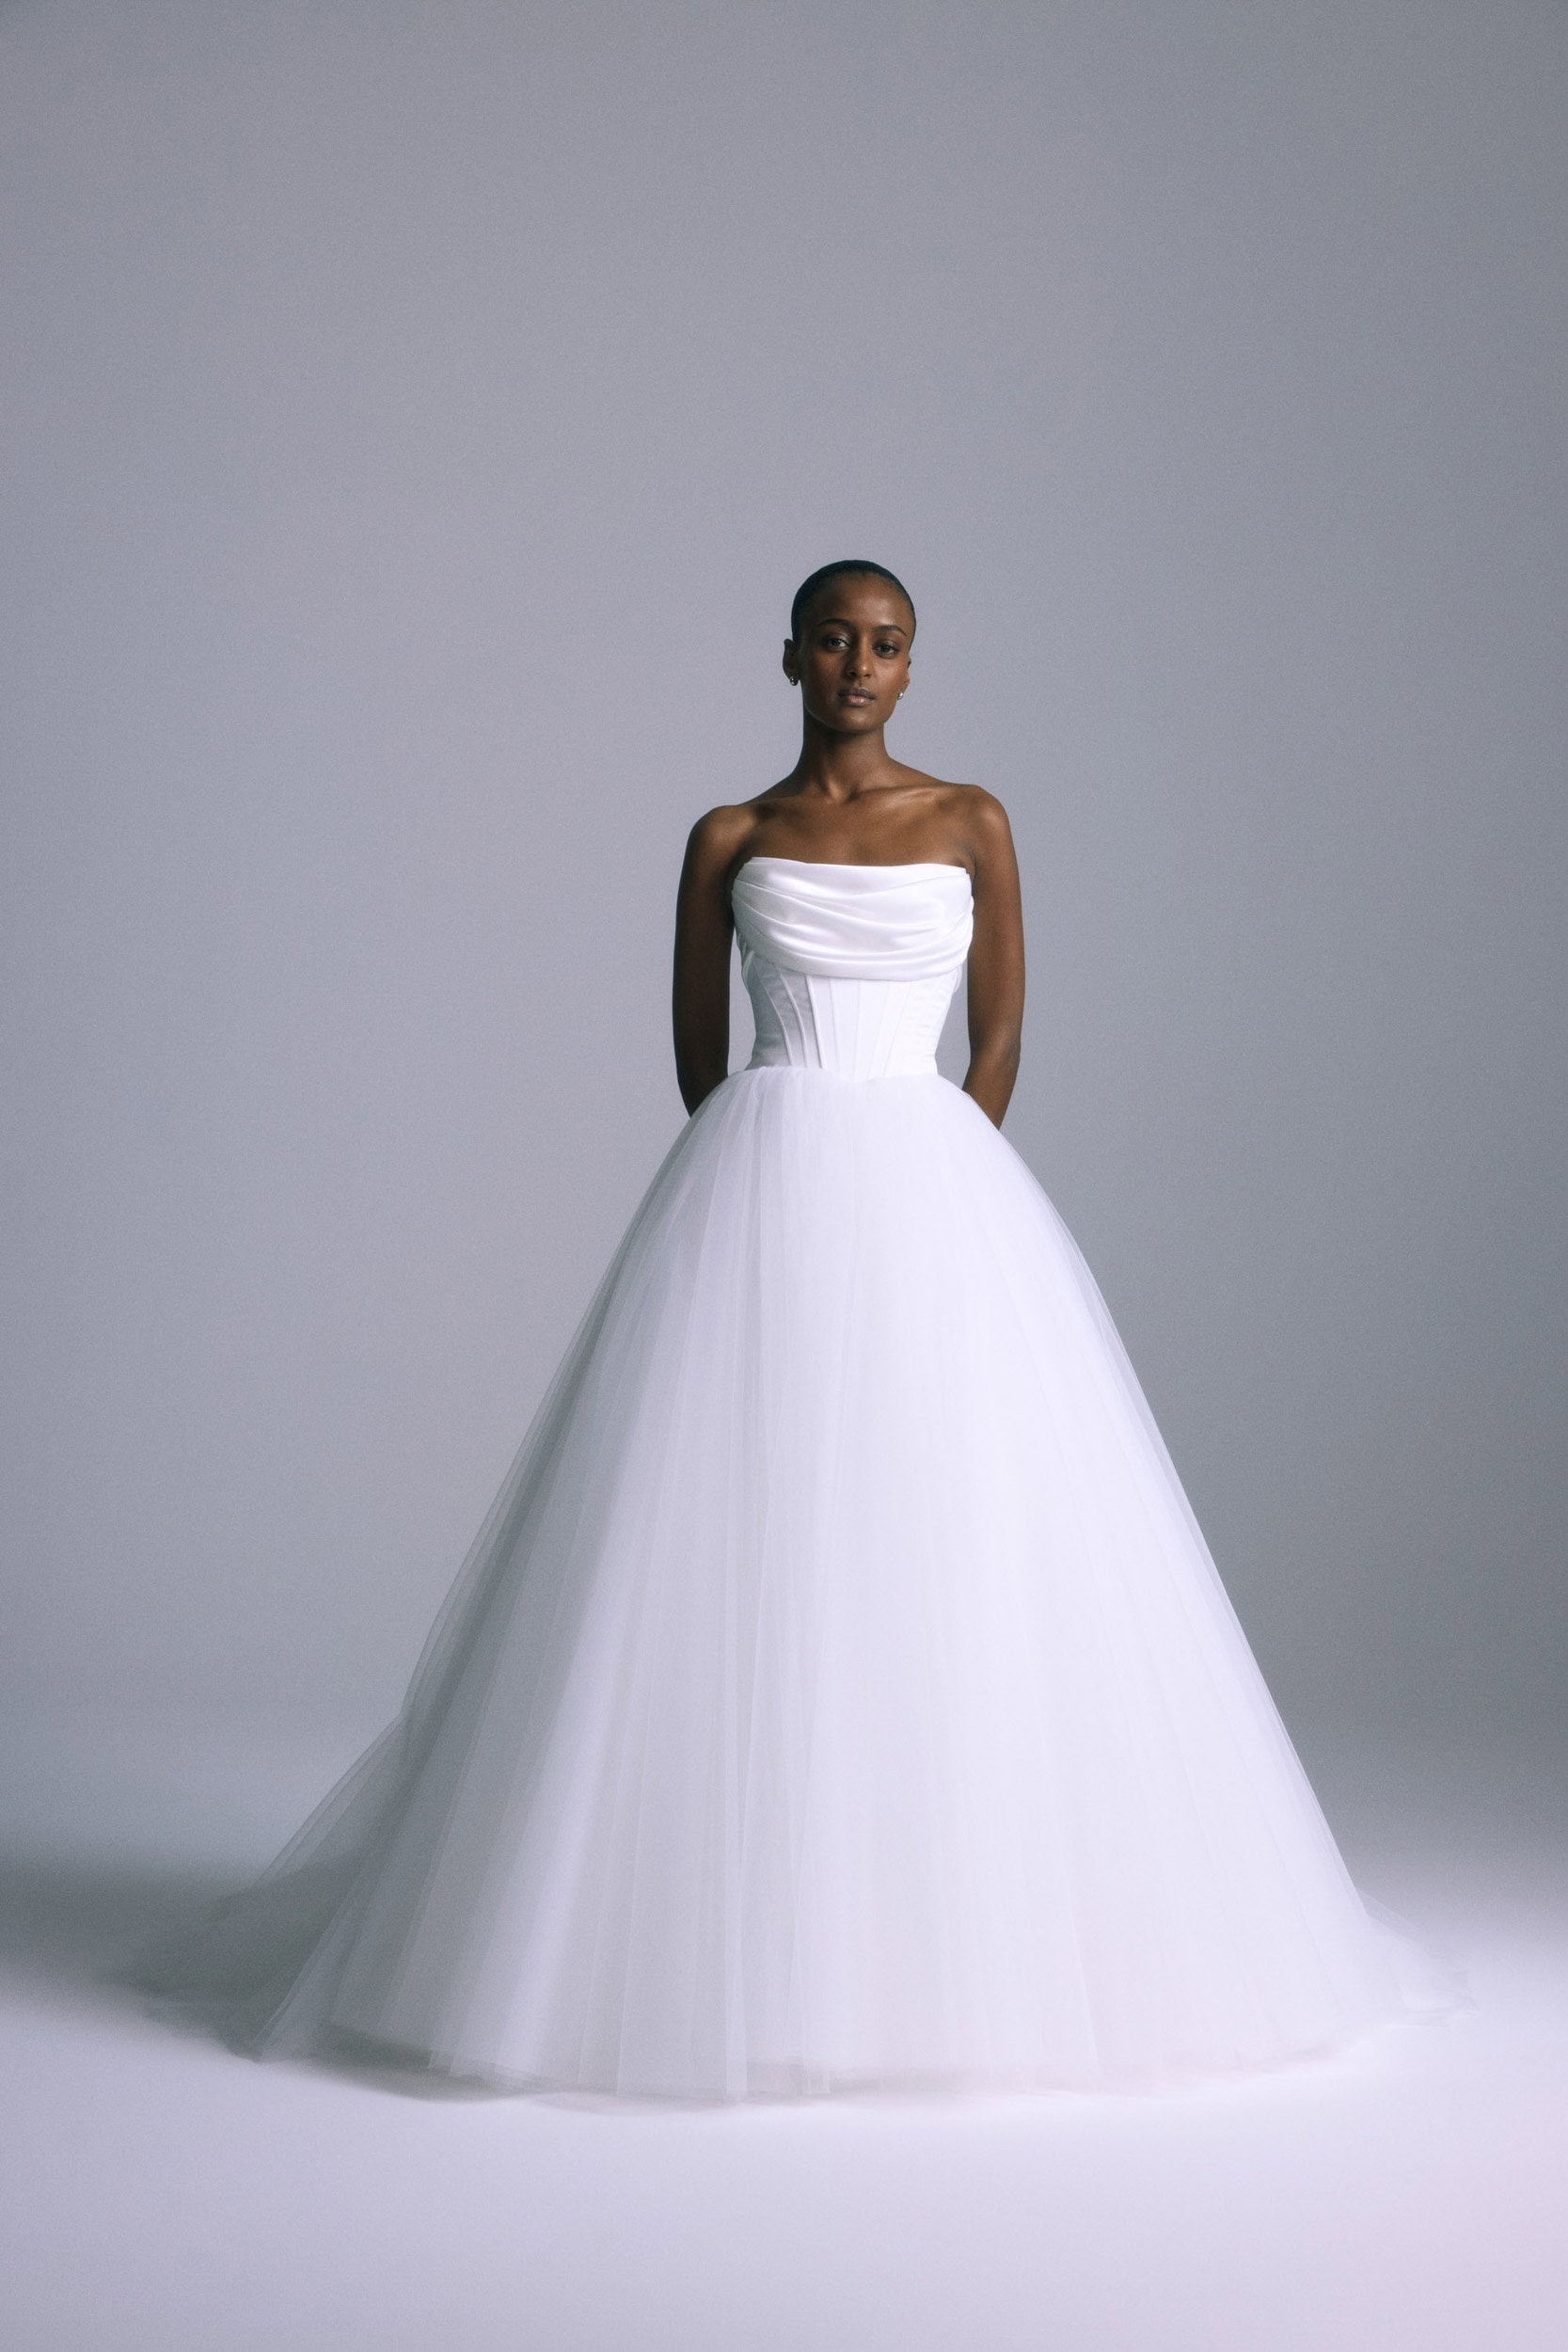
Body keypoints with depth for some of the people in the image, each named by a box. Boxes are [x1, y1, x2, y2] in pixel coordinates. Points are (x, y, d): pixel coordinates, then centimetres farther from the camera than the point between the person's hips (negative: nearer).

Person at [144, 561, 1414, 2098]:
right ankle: (731, 1931, 4)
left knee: (949, 1547, -3)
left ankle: (955, 1938, 9)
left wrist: (937, 1193, 4)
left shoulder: (970, 824, 9)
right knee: (740, 1551, -5)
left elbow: (999, 1033, 11)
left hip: (931, 1191, 1)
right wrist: (779, 1197, 7)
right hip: (763, 1194, 0)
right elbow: (695, 1045, 12)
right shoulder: (727, 842, 8)